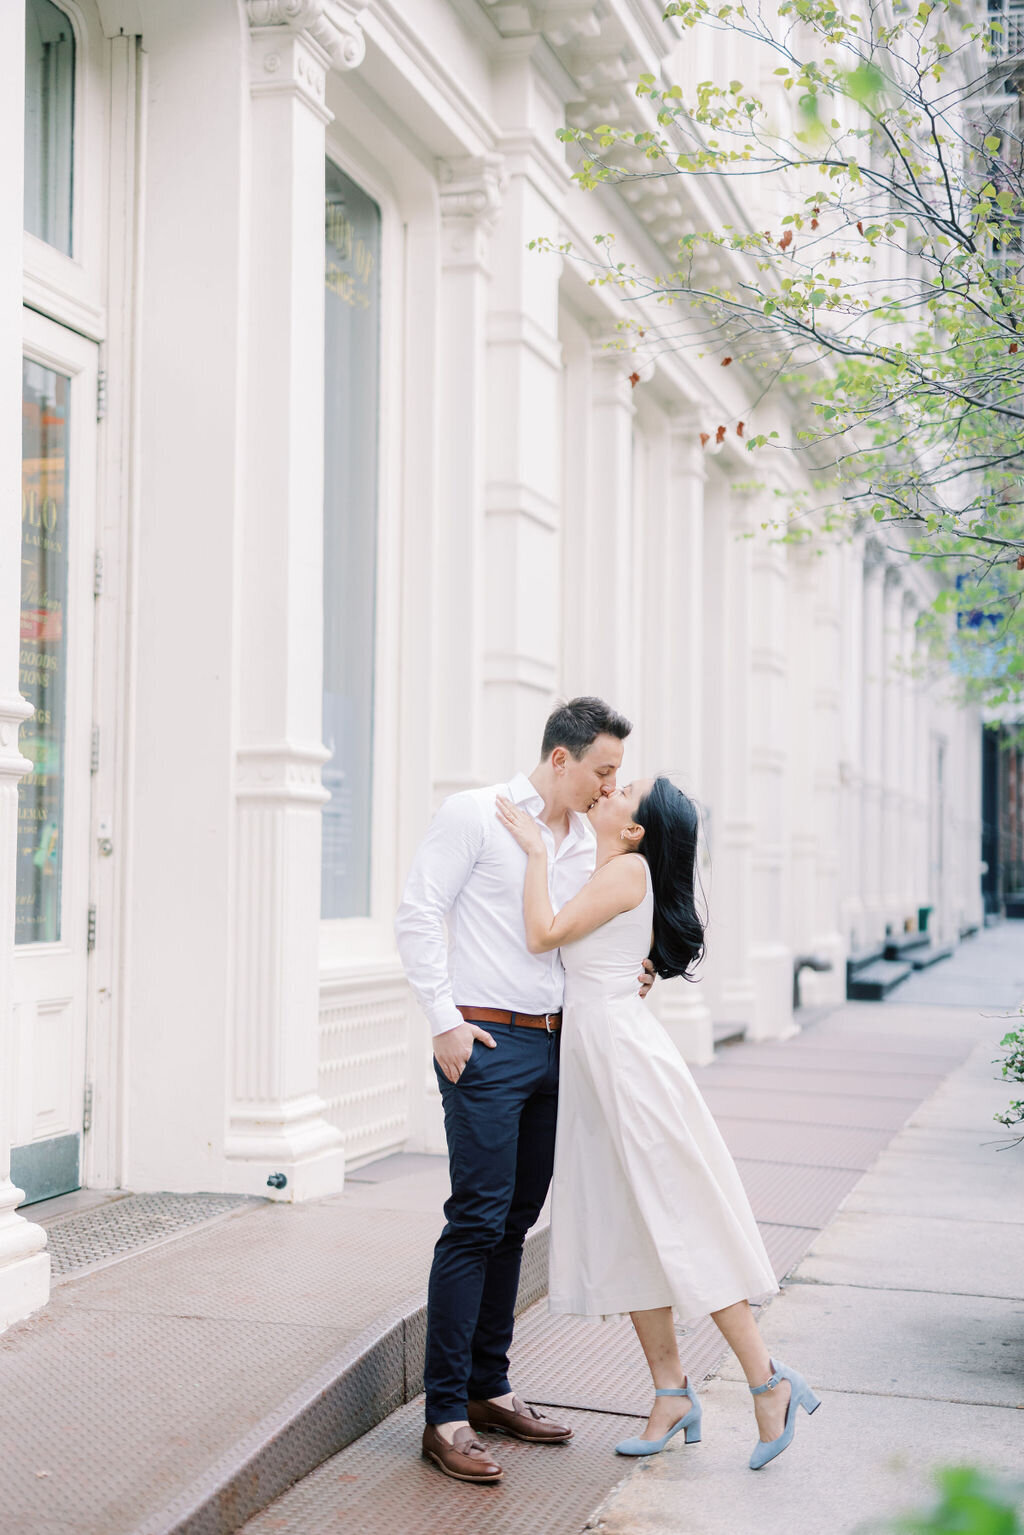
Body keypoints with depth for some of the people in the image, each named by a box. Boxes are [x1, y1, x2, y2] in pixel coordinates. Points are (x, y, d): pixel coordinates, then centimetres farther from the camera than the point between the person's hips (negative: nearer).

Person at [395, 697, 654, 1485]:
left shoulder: (587, 838, 14)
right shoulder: (475, 815, -7)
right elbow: (418, 916, -9)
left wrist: (625, 975, 3)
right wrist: (445, 1020, -14)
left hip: (555, 1043, 7)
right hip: (486, 1043, -7)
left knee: (517, 1221, 11)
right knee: (478, 1221, -9)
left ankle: (489, 1388, 22)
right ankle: (445, 1415, -4)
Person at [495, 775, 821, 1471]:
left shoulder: (628, 869, -11)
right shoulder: (611, 875, 15)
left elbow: (544, 935, -16)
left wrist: (536, 852, -9)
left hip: (623, 1051, -9)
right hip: (594, 1056, 9)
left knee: (675, 1226, -6)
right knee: (625, 1231, 9)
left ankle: (769, 1381, 1)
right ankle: (673, 1394, 14)